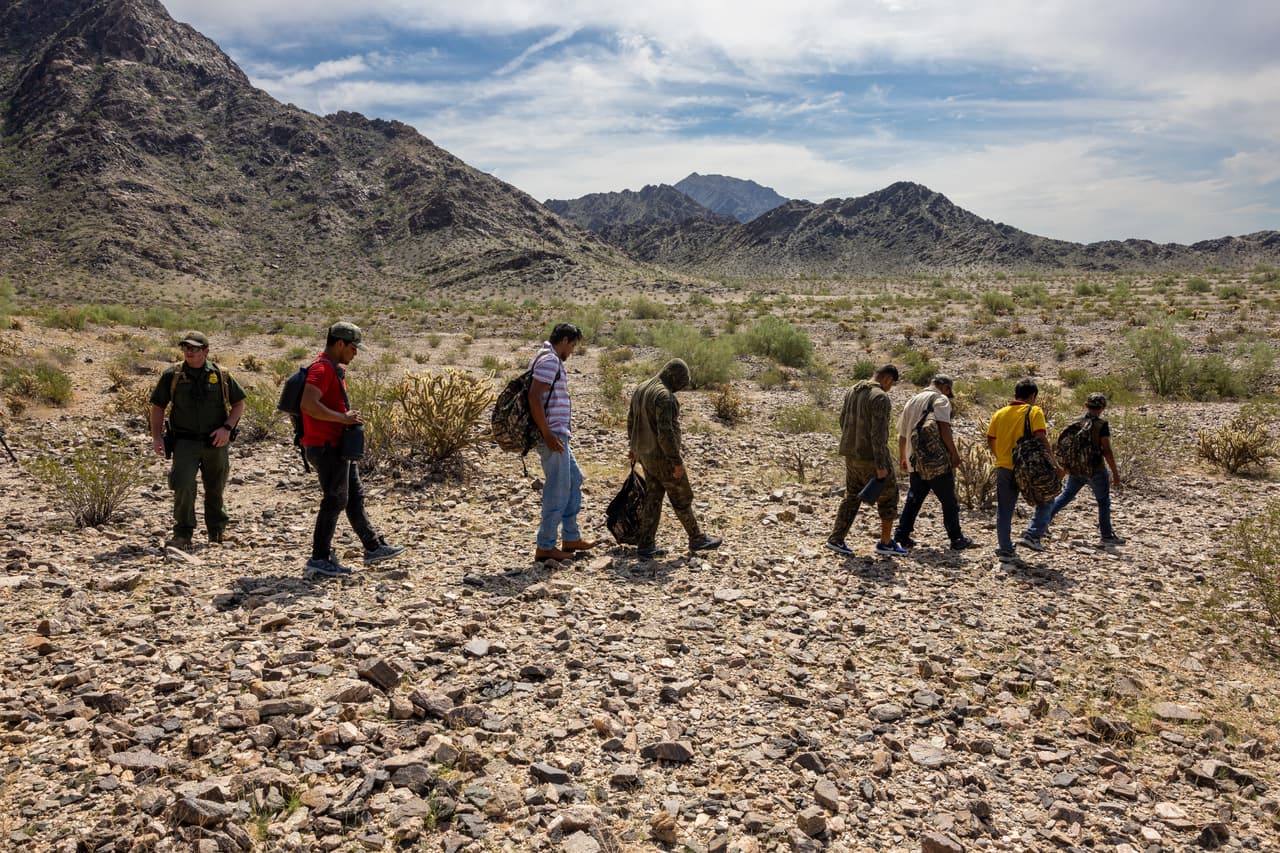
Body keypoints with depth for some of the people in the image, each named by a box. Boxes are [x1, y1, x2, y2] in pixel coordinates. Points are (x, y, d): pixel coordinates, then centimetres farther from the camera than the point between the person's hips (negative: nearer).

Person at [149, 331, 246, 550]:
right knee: (183, 486, -15)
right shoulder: (172, 376, 1)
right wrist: (157, 437, -2)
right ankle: (183, 534, -1)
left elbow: (239, 403, 7)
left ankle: (217, 531, 33)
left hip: (216, 443, 1)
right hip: (185, 442, -1)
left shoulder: (221, 375, 2)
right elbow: (158, 407, 7)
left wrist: (227, 428, -7)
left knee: (215, 490, 13)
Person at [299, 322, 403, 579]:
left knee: (355, 497, 17)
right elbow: (308, 405, -31)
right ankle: (319, 561, 3)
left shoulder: (333, 368, 16)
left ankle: (373, 548, 27)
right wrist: (344, 418, -26)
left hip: (338, 446, 11)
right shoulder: (322, 368, -17)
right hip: (326, 447, -11)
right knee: (335, 501, -4)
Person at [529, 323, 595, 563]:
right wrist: (547, 434, -23)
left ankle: (571, 538, 26)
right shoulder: (550, 360, -15)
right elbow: (534, 397, -24)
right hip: (553, 437, -11)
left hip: (558, 435, 11)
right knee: (558, 490, -4)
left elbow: (540, 397, 21)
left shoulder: (549, 359, 17)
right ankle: (545, 547, 5)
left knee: (574, 480, 19)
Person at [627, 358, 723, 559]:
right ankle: (696, 538, 22)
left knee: (653, 497, 13)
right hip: (662, 455, -9)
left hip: (644, 452, 9)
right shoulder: (664, 396, -23)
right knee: (682, 498, 7)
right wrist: (677, 461, -21)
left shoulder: (641, 388, 7)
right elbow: (665, 432, -27)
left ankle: (646, 545, 13)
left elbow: (631, 420, 17)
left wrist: (635, 446, 27)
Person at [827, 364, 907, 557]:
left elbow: (843, 421, 16)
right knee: (888, 497, 9)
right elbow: (878, 433, -24)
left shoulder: (852, 391, 7)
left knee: (852, 497, 16)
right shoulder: (880, 397, -19)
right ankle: (885, 543, 15)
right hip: (872, 456, -8)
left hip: (852, 454, 8)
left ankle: (836, 539, 11)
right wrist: (881, 466, -22)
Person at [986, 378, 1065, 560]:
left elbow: (990, 441, 10)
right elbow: (1041, 439, -15)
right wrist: (1055, 463, -13)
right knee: (1046, 499, 16)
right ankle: (1032, 535, 3)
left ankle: (1004, 549, 13)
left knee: (1004, 511, 12)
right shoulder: (1034, 411, -5)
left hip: (1003, 468, 4)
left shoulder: (999, 414, 8)